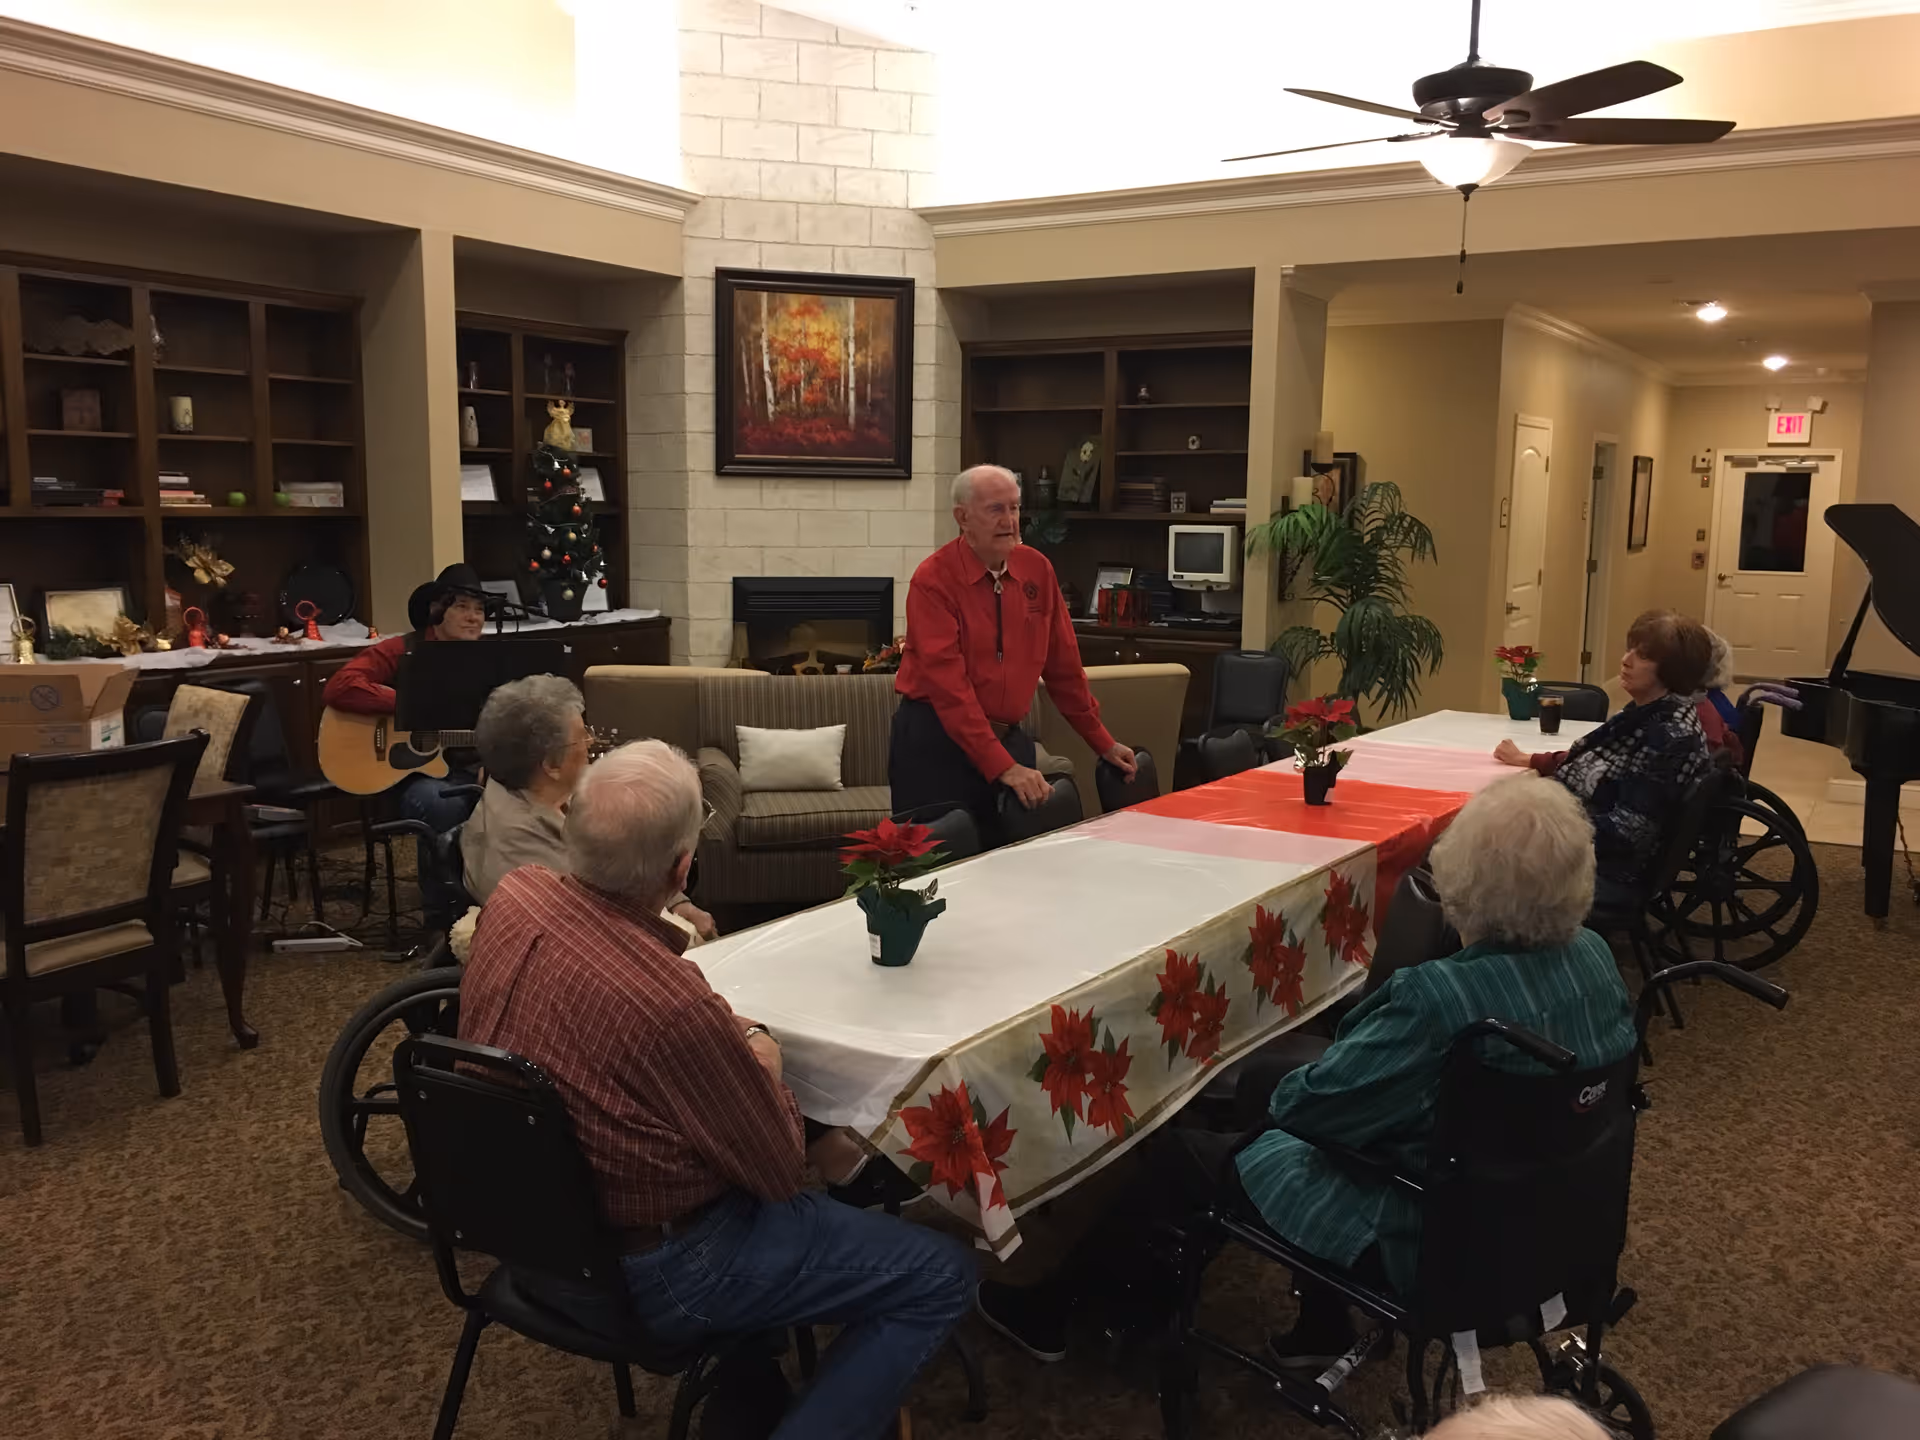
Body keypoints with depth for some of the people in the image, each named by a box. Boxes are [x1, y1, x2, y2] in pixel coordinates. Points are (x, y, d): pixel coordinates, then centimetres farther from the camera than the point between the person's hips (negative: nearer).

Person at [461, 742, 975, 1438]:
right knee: (941, 1275, 0)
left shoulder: (513, 894, -13)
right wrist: (766, 1070, -1)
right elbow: (782, 1170, -19)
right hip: (652, 1271, -8)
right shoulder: (673, 1004, -36)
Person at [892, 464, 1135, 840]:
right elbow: (948, 683, -21)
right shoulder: (934, 579, -13)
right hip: (937, 742, -5)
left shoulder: (1037, 569, 3)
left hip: (1008, 738, 5)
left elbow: (1063, 664, 11)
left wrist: (1102, 742, 12)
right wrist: (1002, 766, -28)